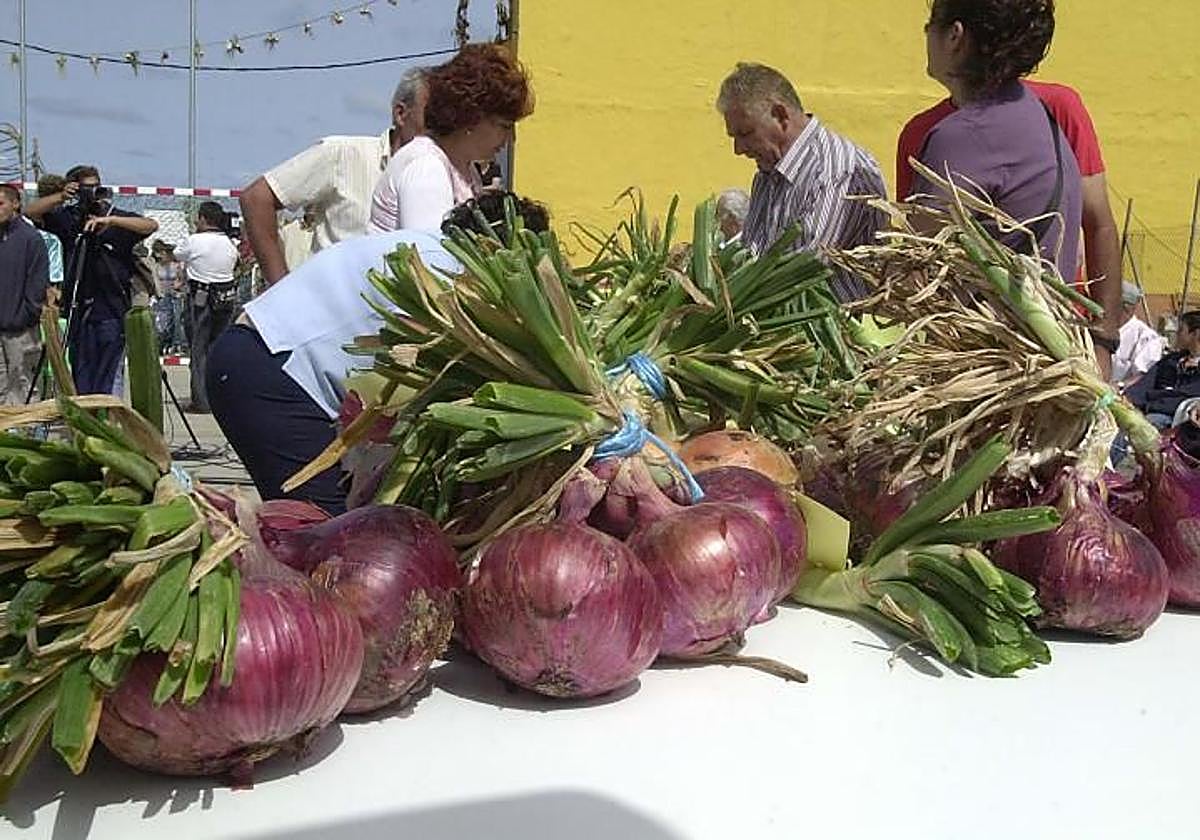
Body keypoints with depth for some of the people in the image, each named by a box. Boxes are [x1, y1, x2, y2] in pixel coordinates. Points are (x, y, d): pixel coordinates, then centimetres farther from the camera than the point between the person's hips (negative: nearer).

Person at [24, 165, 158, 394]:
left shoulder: (119, 218, 3)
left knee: (104, 386, -3)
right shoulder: (68, 218, 11)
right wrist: (60, 197, -10)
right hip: (79, 311, 3)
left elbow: (151, 225, -13)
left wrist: (111, 220, -24)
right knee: (80, 382, 4)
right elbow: (32, 211, 5)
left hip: (112, 312, -3)